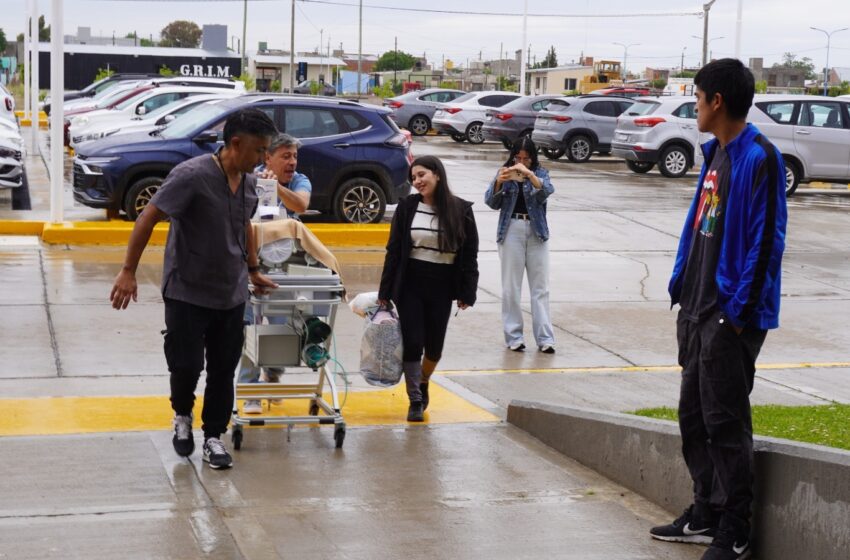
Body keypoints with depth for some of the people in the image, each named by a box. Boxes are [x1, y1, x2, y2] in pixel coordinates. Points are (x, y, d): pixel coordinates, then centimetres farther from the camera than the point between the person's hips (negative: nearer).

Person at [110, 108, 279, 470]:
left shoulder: (248, 181, 3)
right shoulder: (192, 176, -19)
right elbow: (148, 218, -18)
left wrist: (253, 270, 24)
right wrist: (128, 271, -21)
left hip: (231, 294, 6)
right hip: (188, 291, -6)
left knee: (223, 371, 7)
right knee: (186, 365, -4)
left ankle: (213, 438, 19)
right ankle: (182, 416, 26)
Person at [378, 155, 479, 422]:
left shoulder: (461, 210, -3)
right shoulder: (407, 206, -2)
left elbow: (470, 254, 1)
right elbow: (394, 250, 0)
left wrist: (467, 292, -3)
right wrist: (385, 291, -2)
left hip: (442, 287, 1)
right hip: (411, 285, -1)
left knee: (434, 345, 9)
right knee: (412, 343, -3)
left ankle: (423, 383, 37)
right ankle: (415, 400, 9)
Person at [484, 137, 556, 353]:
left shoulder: (540, 173, 5)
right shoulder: (504, 173, 5)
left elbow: (547, 190, -14)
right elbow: (491, 202, -1)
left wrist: (529, 174, -29)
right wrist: (498, 183, -19)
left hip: (536, 231, 0)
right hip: (511, 230, 0)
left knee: (540, 287, -1)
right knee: (511, 287, 0)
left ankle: (544, 338, 0)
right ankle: (513, 336, 5)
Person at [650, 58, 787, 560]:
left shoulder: (759, 159, -15)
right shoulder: (716, 154, 12)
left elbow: (764, 240, -18)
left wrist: (738, 311, -18)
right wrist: (682, 289, 13)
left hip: (731, 315, -9)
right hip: (699, 309, 9)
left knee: (725, 422, -3)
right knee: (694, 415, 15)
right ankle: (706, 514, 28)